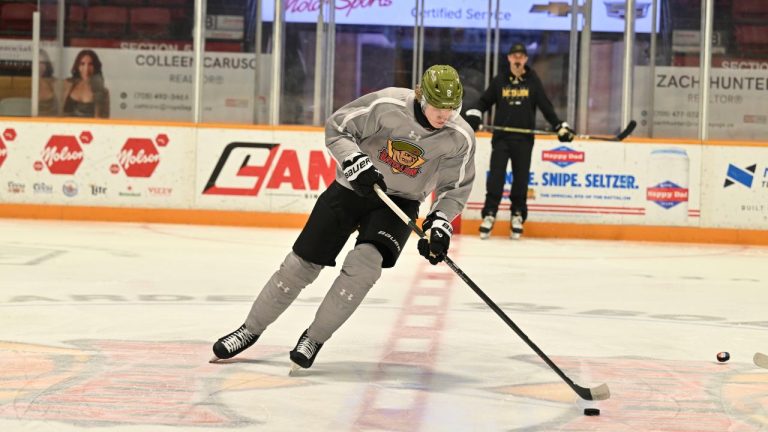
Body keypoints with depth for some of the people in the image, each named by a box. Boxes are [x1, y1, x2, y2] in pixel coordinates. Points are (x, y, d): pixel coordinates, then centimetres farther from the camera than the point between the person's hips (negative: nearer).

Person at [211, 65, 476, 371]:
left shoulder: (460, 138, -16)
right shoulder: (388, 105, -23)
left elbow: (456, 188, -3)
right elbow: (336, 127, -13)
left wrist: (440, 222, -18)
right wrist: (355, 161, -27)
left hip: (399, 202, 1)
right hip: (352, 188, 0)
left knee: (365, 261, -25)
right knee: (302, 263, 0)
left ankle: (314, 338, -8)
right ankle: (250, 330, 20)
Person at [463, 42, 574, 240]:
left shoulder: (533, 81, 5)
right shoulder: (499, 81, 6)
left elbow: (546, 107, 5)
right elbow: (484, 101, 9)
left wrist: (560, 127, -3)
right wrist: (472, 116, -9)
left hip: (524, 139, 0)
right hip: (501, 137, 0)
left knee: (521, 179, 4)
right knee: (496, 177, -6)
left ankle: (518, 216, 14)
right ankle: (489, 215, -3)